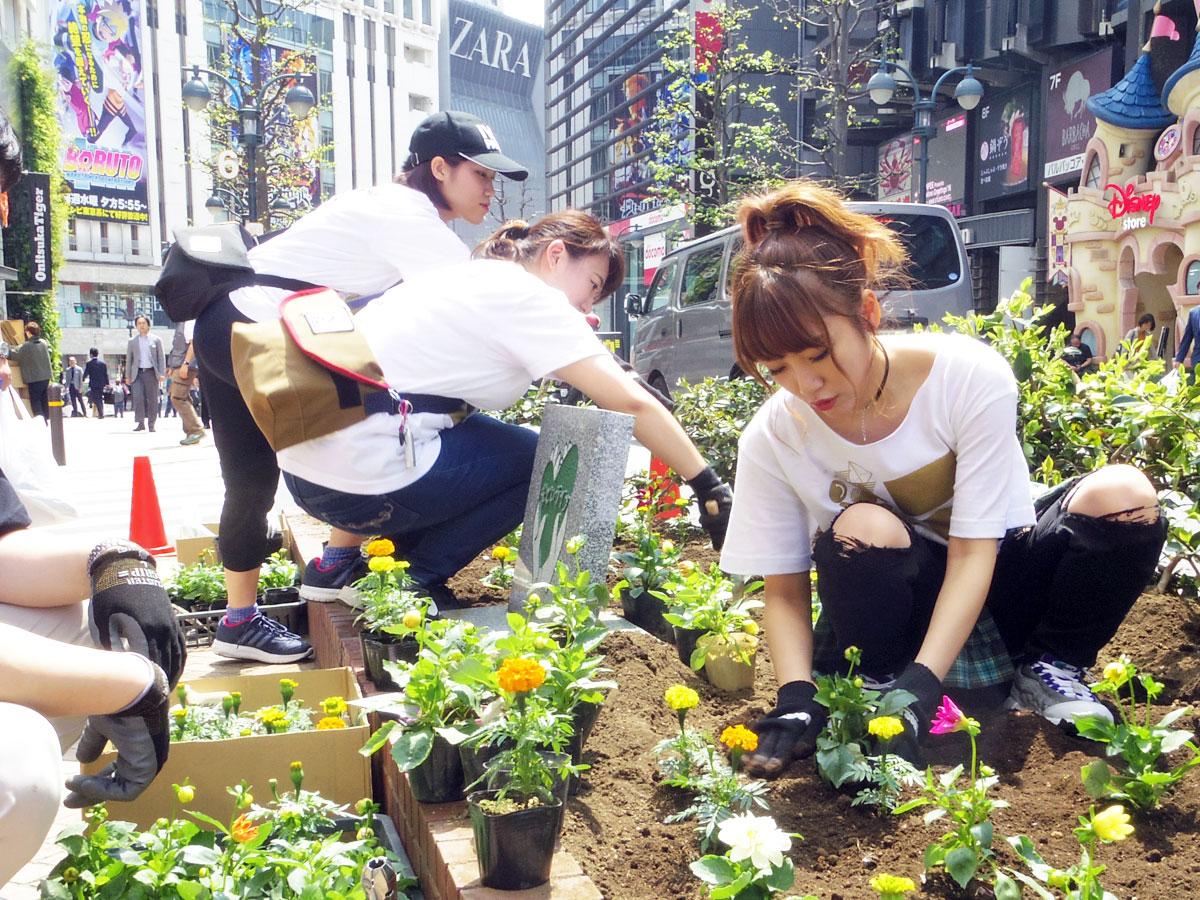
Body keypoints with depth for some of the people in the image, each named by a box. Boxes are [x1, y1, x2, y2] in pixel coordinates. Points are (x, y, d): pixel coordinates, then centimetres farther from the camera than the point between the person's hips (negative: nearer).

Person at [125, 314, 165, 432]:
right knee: (138, 397, -12)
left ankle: (151, 424, 6)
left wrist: (162, 373, -4)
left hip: (151, 372, -1)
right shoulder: (132, 341, 11)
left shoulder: (156, 339, 7)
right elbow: (128, 359, 13)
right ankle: (141, 423, -7)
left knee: (152, 399, 0)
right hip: (138, 373, 1)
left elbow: (161, 357, 5)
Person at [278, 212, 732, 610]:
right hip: (357, 482, -9)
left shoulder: (470, 277, 19)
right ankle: (414, 582, 6)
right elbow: (631, 401, -13)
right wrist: (708, 485, -7)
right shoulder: (528, 296, -7)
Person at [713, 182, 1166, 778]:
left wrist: (918, 686, -33)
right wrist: (796, 697, -26)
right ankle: (878, 683, -9)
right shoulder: (773, 439, -16)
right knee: (859, 530, -36)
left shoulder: (970, 378, -23)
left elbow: (972, 554, -23)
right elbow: (783, 590, -9)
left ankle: (1050, 669, -4)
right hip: (900, 605, -1)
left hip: (999, 583, 1)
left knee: (1123, 495, -27)